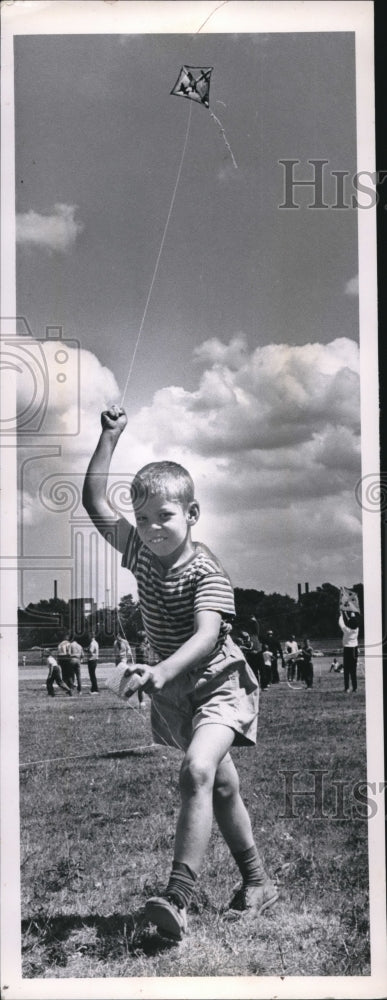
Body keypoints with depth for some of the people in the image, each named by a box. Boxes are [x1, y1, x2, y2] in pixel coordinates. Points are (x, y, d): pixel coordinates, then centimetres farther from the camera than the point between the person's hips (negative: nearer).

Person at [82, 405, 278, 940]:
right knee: (223, 785, 16)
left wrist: (163, 670, -51)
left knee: (197, 771, -28)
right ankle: (258, 883, 29)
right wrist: (109, 438, -3)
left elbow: (207, 635, -35)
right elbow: (94, 501, 1)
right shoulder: (141, 553, -2)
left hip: (217, 682, -7)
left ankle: (178, 898, -32)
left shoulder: (207, 573, -21)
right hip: (173, 690, 7)